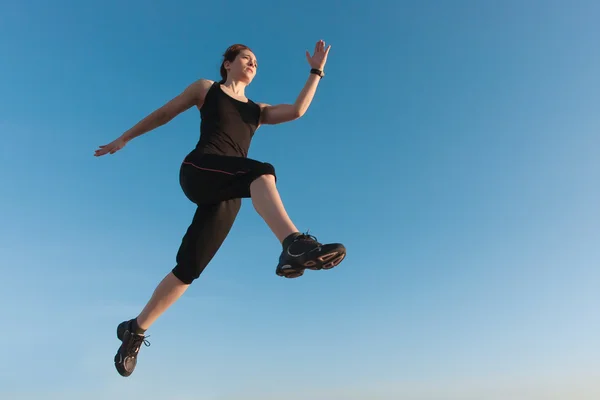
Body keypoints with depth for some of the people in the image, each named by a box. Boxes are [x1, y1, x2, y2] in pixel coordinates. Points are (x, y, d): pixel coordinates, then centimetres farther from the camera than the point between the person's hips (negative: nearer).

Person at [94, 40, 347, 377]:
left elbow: (297, 111, 9)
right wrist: (125, 137, 27)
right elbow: (165, 113, 24)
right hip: (198, 172, -4)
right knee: (262, 171, -33)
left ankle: (135, 330, 16)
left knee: (189, 268, 0)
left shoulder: (258, 110, 26)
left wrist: (316, 72, 7)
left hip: (226, 194, 4)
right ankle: (294, 245, -56)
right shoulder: (206, 88, 20)